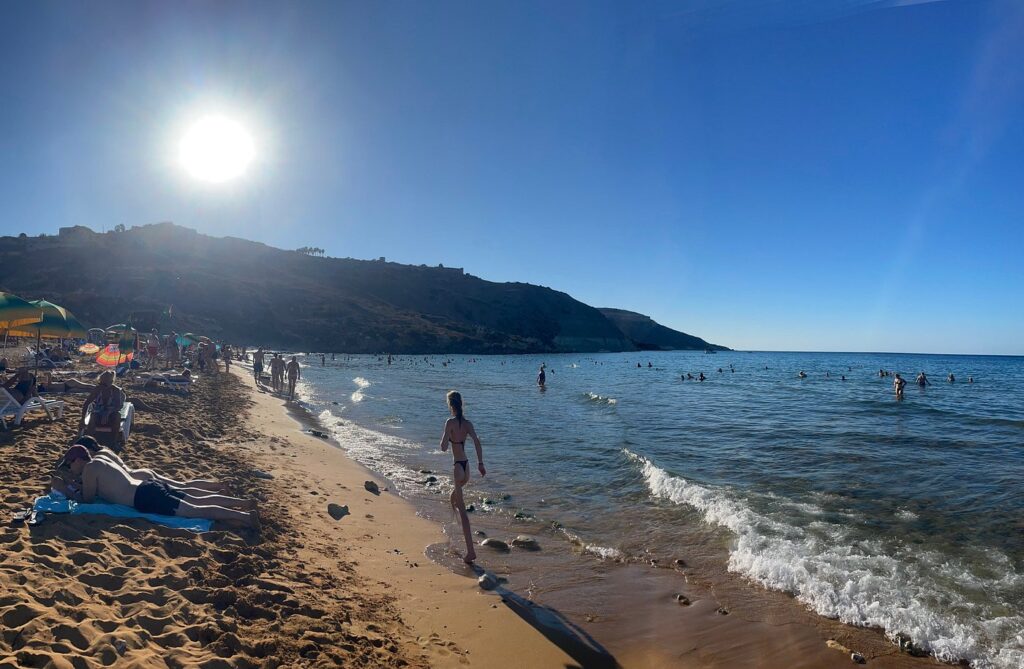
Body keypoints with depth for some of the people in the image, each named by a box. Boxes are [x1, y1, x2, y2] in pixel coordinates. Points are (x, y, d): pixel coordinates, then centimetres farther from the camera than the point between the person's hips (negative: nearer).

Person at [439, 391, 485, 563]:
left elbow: (444, 447, -17)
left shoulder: (450, 423, -12)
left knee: (462, 509, -4)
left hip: (456, 467, -6)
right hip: (466, 466, 6)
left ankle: (470, 551, -6)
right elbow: (477, 442, -5)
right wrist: (480, 463, -4)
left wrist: (443, 439, 3)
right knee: (454, 497, 31)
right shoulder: (467, 423, 5)